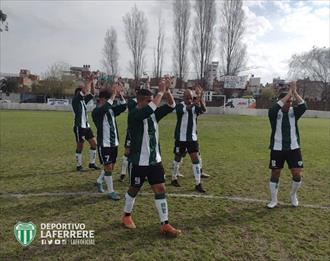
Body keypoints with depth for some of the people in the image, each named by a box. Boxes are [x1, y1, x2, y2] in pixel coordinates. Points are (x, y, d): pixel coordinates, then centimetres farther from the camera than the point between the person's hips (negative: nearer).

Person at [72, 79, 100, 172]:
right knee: (80, 146, 1)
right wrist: (89, 82, -11)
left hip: (86, 126, 8)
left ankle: (92, 163, 16)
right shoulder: (75, 100, -7)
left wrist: (92, 83, -1)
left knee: (94, 143, 5)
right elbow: (84, 90, -19)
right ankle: (79, 166, 15)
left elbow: (91, 93, 9)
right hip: (79, 127, -7)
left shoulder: (84, 100, 13)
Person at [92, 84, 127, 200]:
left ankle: (99, 181, 39)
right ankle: (111, 191, 11)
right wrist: (114, 94, -28)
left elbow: (123, 106, 0)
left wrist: (120, 94, -12)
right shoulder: (96, 111, -12)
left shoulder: (111, 109, 9)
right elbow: (105, 108, -32)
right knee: (108, 167, -1)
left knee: (111, 166, 16)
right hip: (104, 144, -7)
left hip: (114, 143, 7)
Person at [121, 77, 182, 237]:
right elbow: (151, 107, -33)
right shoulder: (134, 115, -17)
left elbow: (171, 106, 3)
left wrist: (167, 91, -11)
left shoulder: (153, 114, 5)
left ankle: (165, 225, 12)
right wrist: (161, 91, -22)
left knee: (160, 190, 4)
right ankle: (127, 216, 38)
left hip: (155, 160, 6)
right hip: (140, 162, -6)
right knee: (134, 190, 13)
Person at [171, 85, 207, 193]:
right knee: (178, 158, 11)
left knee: (196, 159, -1)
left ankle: (198, 184, 5)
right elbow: (185, 109, -31)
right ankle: (174, 179, 32)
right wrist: (195, 102, -45)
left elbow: (203, 110, -21)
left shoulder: (195, 107, 1)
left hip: (192, 138, 3)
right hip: (180, 138, -3)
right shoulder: (179, 106, -8)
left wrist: (200, 97, -36)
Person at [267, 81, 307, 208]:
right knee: (275, 174, 6)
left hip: (293, 148, 3)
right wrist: (290, 92, -22)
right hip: (277, 149, -2)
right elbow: (276, 107, -28)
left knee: (297, 175, 3)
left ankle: (293, 195, 32)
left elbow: (304, 106, -16)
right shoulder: (274, 113, -6)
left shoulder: (294, 112, 2)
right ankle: (274, 200, 21)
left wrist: (295, 92, -18)